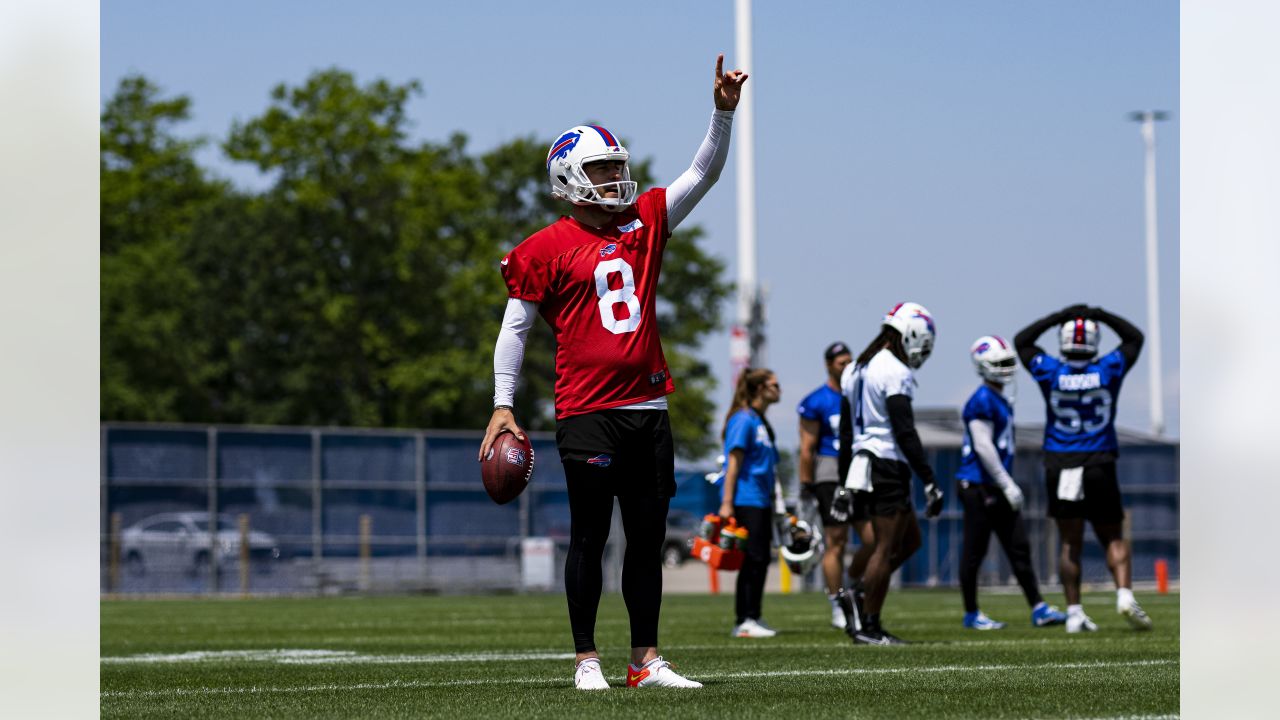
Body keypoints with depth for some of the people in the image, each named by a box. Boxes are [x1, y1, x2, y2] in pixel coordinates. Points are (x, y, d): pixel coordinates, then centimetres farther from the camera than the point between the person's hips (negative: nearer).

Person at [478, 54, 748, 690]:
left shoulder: (644, 223, 11)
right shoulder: (546, 249, -3)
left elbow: (703, 173, 12)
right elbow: (515, 328, 0)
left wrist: (723, 112, -2)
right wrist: (502, 406, -5)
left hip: (648, 408, 5)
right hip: (587, 414, -5)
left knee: (648, 536, 7)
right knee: (590, 535, -1)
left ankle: (646, 661, 13)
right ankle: (586, 660, 6)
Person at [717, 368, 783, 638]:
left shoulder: (760, 422, 18)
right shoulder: (743, 420, -10)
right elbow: (733, 462, -15)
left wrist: (772, 499, 22)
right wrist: (727, 503, -19)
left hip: (761, 502, 9)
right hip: (745, 501, -9)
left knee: (761, 560, 9)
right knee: (753, 559, -10)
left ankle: (753, 618, 13)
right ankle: (744, 621, -9)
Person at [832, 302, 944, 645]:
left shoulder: (857, 370, 15)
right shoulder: (895, 373, -14)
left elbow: (846, 433, 19)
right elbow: (905, 433, -18)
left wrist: (844, 483, 23)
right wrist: (930, 481, -16)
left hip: (863, 463, 9)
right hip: (888, 465, -9)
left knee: (910, 539, 17)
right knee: (887, 547, -3)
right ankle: (868, 626, -1)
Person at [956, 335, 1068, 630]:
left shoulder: (1002, 398, 15)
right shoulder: (982, 402, -15)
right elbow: (983, 448, -20)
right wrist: (1008, 485, -18)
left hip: (996, 487, 10)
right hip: (979, 486, -10)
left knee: (1019, 549, 6)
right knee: (974, 551, 0)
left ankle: (1038, 609, 6)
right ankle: (971, 614, 9)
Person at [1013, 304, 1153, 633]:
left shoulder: (1051, 373, -5)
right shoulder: (1108, 371, -5)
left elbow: (1022, 341, 14)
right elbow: (1135, 337, 14)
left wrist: (1060, 317, 13)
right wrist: (1101, 315, 15)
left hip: (1061, 468, 0)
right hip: (1100, 466, 0)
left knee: (1071, 543, 7)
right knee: (1113, 538, 10)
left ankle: (1074, 613, 6)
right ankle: (1124, 594, -11)